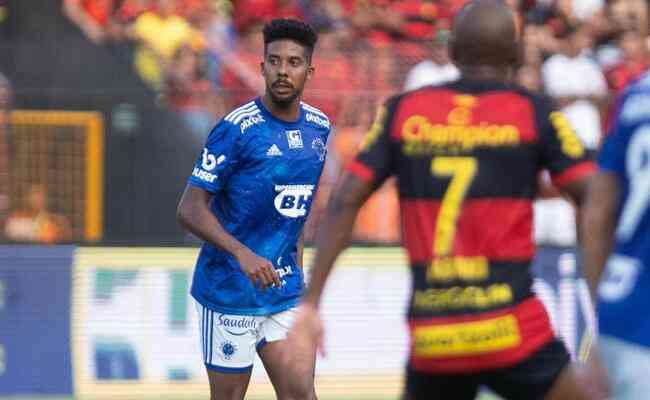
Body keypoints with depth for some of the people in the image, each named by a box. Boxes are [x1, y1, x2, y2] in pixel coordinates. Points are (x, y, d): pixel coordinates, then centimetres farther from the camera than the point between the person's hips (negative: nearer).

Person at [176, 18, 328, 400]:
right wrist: (242, 254, -28)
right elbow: (190, 209, -15)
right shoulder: (237, 129, -14)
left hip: (287, 291, 6)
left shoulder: (318, 128, 6)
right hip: (230, 292, -6)